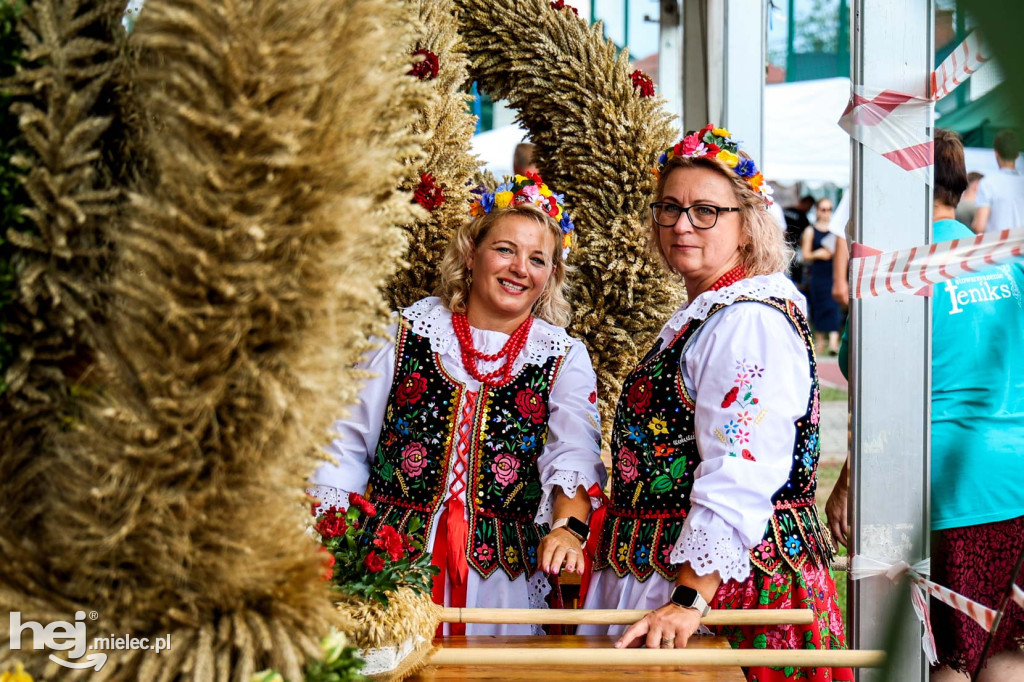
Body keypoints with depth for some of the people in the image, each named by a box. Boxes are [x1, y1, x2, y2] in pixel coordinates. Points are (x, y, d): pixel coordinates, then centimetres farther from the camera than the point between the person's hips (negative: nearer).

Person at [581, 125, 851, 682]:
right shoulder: (695, 319, 17)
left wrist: (689, 600, -31)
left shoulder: (750, 323, -15)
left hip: (730, 583, -9)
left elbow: (740, 480, -26)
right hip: (656, 578, 10)